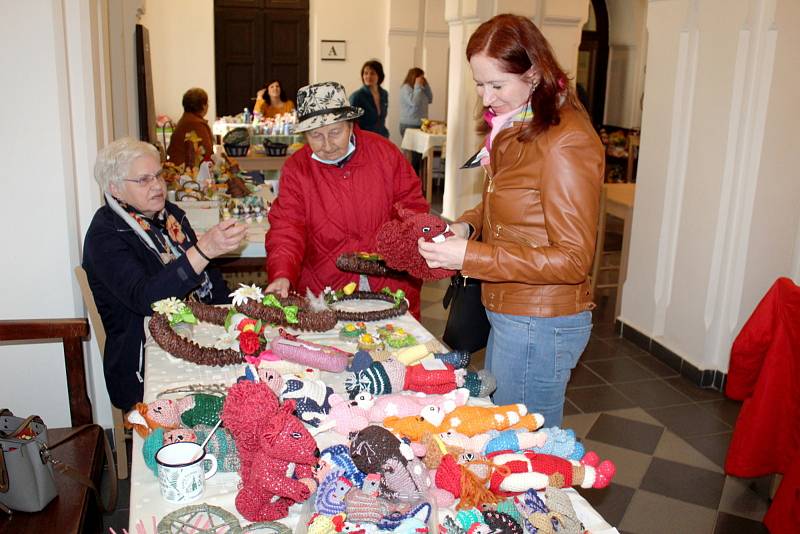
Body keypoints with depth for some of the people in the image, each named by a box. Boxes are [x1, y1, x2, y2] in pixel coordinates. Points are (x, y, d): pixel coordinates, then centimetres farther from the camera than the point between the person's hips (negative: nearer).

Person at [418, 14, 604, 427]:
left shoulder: (566, 142, -20)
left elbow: (572, 260, -21)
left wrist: (471, 257, -24)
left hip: (540, 326, -9)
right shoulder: (511, 130, 9)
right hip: (506, 315, 9)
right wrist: (466, 226, -1)